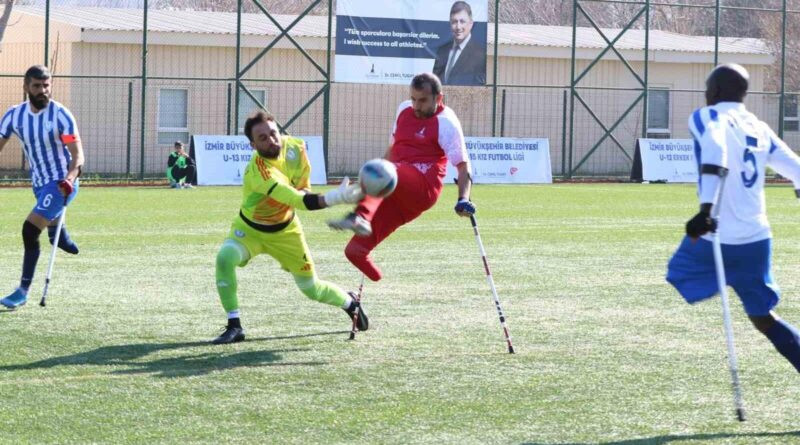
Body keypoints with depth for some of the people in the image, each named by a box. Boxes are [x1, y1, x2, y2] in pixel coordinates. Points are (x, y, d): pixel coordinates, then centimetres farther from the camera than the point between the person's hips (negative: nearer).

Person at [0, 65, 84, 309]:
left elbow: (77, 154, -17)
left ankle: (23, 291, -13)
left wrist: (69, 178, -36)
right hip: (39, 184, 6)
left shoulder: (60, 115, -17)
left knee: (30, 230, -19)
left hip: (61, 184, -6)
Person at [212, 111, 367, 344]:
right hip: (250, 229, -4)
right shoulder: (258, 171, -41)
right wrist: (337, 197, -61)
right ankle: (234, 326, -20)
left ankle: (350, 303, 42)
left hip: (285, 230, 4)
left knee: (311, 288, 10)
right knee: (225, 258, -32)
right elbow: (300, 201, -50)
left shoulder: (295, 147, -20)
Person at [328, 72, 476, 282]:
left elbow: (462, 164, -6)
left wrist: (464, 199, -21)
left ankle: (361, 217, -61)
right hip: (398, 194, 7)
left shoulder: (446, 123, -1)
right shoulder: (404, 109, 19)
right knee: (355, 250, -6)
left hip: (424, 187, -7)